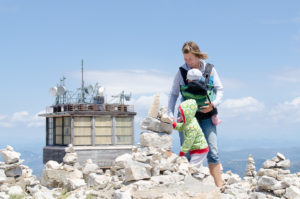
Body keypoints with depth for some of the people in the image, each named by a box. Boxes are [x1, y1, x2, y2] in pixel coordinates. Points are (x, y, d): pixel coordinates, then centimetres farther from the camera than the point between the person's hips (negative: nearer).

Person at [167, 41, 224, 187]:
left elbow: (219, 89, 7)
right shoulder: (181, 71, 2)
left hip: (206, 115, 0)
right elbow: (173, 94, 8)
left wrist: (214, 104, -12)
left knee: (212, 151, -5)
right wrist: (170, 114, -2)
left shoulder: (209, 69, 3)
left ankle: (219, 187, -3)